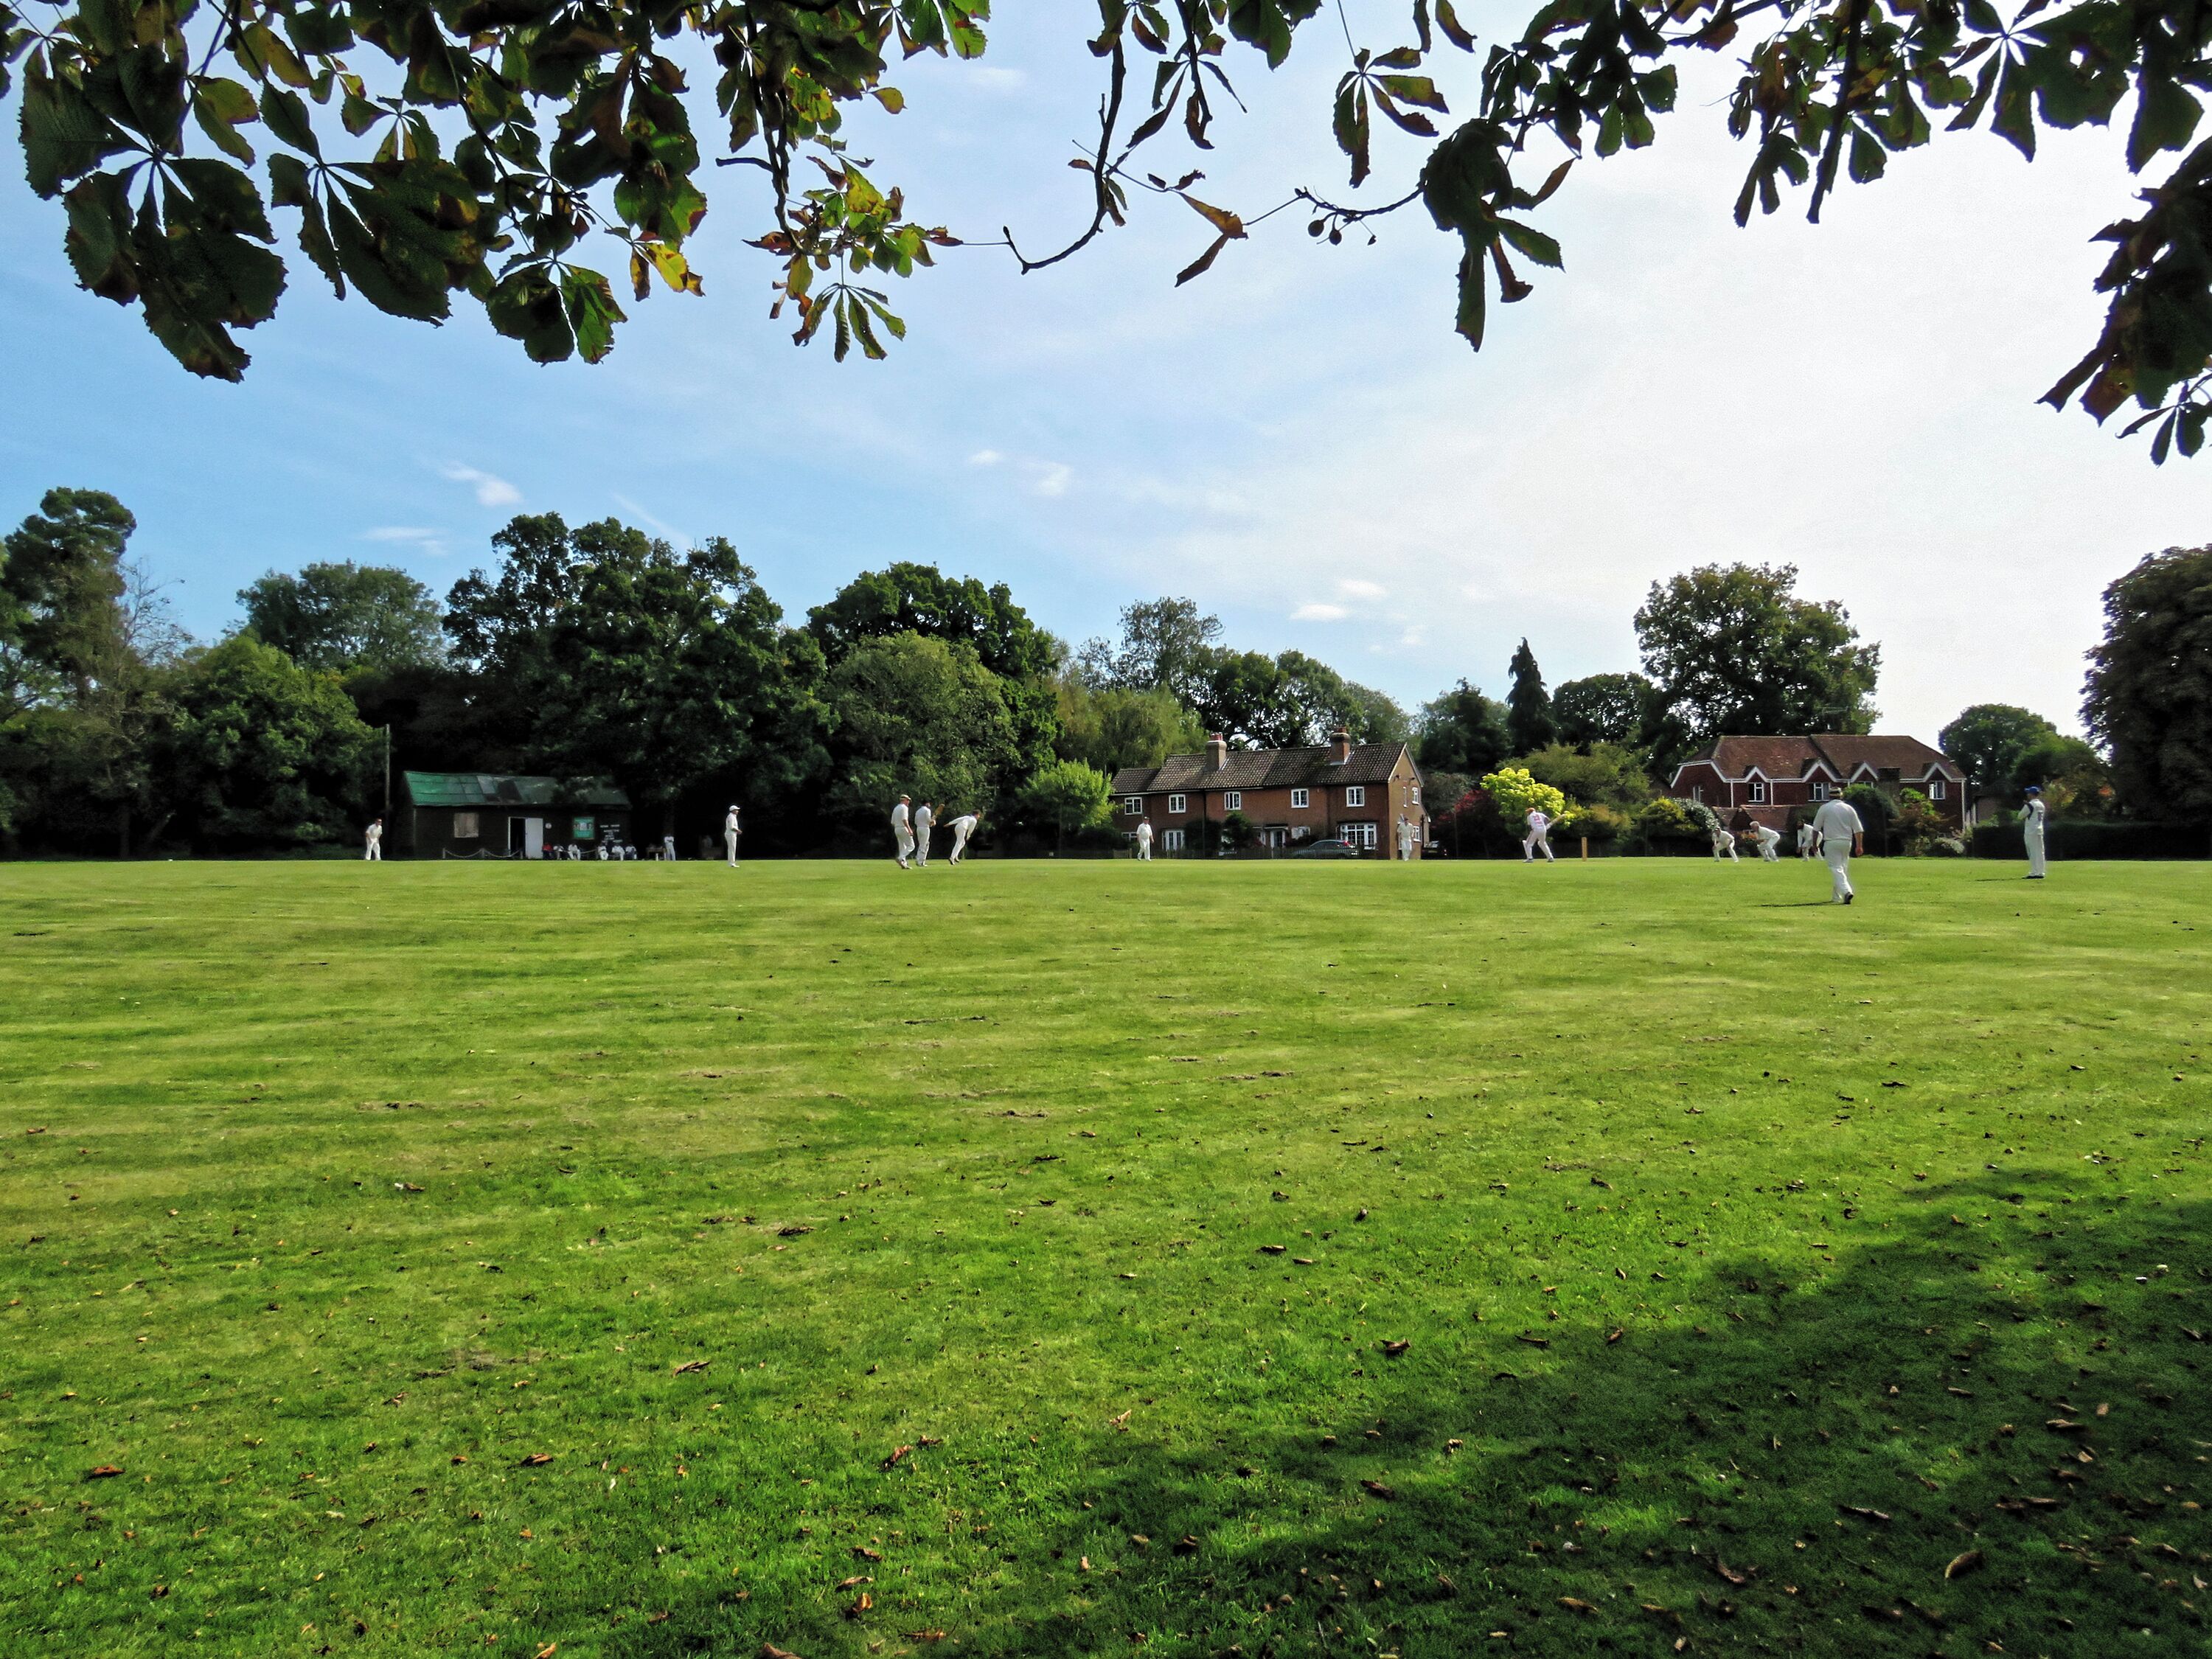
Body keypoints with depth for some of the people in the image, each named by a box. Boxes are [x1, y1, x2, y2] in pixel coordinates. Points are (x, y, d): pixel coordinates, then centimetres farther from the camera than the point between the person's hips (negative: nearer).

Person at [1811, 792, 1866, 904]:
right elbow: (1858, 830, 4)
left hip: (1831, 842, -4)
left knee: (1836, 869, -7)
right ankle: (1838, 897, 22)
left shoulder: (1824, 808, -3)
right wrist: (1859, 846, 8)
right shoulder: (1849, 809, 5)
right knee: (1843, 868, 15)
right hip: (1847, 842, 4)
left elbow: (1816, 828, -2)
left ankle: (1846, 891, -28)